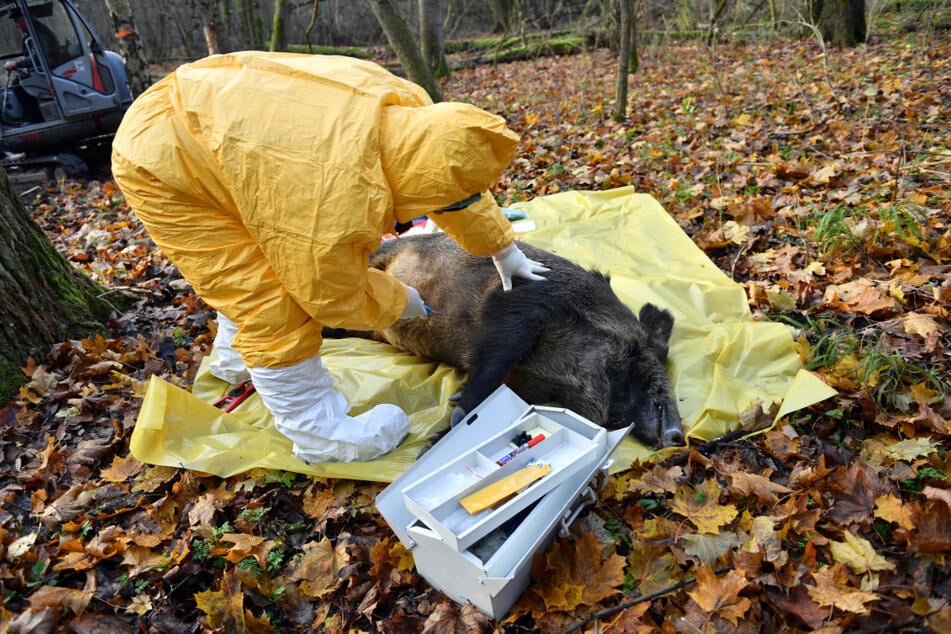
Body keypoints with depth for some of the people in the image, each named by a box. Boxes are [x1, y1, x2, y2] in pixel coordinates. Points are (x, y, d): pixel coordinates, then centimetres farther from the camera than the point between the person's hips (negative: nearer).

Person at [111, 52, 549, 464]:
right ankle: (319, 433, 8)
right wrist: (400, 301, -2)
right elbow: (335, 299, -18)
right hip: (160, 166, -9)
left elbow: (457, 177, 2)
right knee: (273, 307, -11)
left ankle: (236, 362, 49)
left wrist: (503, 249, 9)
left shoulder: (407, 107, -16)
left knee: (257, 265, 25)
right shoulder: (336, 203, -37)